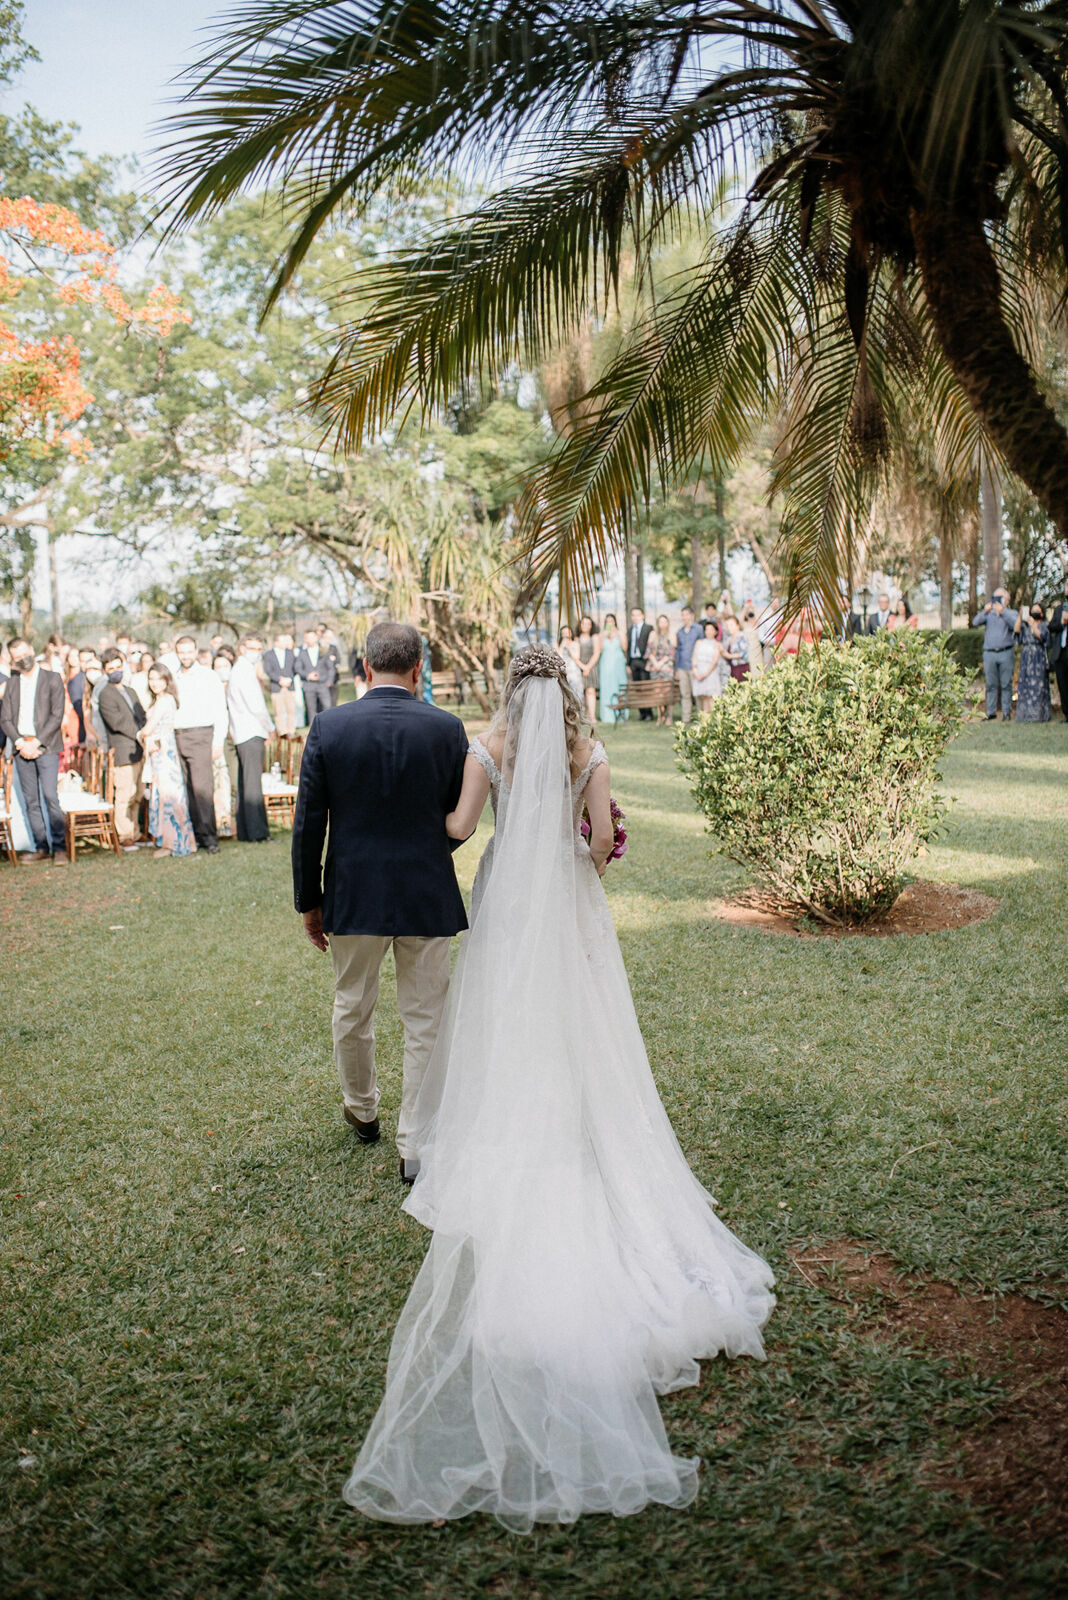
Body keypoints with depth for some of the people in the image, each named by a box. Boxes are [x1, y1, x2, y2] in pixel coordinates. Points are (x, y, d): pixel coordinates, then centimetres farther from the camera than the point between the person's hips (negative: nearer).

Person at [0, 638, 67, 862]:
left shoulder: (52, 679, 4)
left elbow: (57, 716, -4)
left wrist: (36, 742, -11)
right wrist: (20, 743, -6)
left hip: (46, 747, -4)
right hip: (22, 749, 4)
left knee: (50, 796, -13)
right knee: (31, 801, 4)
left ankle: (59, 846, -8)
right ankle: (41, 847, 9)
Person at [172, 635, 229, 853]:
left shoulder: (209, 676, 3)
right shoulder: (174, 679, 15)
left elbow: (221, 712, 1)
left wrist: (218, 742, -7)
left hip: (200, 735, -5)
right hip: (177, 736, 5)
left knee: (202, 787, -14)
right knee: (187, 790, 2)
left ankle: (209, 837, -12)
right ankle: (197, 835, 7)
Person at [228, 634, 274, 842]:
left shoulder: (238, 670, 18)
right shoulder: (245, 671, -13)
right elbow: (256, 706, -16)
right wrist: (270, 728, -3)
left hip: (241, 733, 10)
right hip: (252, 733, -10)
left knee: (245, 782, 11)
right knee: (253, 782, -10)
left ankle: (244, 830, 15)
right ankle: (256, 832, -11)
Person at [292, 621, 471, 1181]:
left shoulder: (328, 725, -8)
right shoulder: (447, 728, -7)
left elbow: (308, 825, -5)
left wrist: (309, 900, 6)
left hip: (353, 895, 1)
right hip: (427, 897, 0)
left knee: (352, 1012, 22)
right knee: (425, 1023, 10)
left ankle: (362, 1110, 42)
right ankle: (416, 1145, 14)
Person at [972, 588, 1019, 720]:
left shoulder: (1011, 613, 9)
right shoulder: (989, 614, 16)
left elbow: (1015, 624, -12)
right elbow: (976, 622, -1)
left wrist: (1002, 612, -21)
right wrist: (985, 611, -17)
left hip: (1006, 653, -2)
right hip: (989, 653, 2)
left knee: (1006, 684, -1)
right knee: (991, 684, 3)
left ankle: (1007, 712, 4)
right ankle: (991, 712, 8)